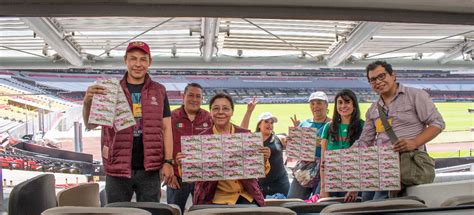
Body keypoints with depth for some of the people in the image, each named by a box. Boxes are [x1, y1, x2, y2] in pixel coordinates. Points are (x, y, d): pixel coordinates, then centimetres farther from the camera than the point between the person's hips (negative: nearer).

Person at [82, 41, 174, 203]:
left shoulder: (159, 91, 6)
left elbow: (166, 128, 6)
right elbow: (90, 125, -2)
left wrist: (168, 162, -4)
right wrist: (87, 102, -23)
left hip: (149, 169, 1)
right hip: (117, 168, 0)